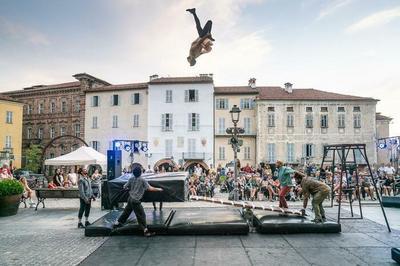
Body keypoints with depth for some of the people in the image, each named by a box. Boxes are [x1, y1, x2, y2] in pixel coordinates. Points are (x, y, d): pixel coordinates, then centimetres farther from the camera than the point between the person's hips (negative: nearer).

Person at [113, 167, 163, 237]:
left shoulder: (131, 179, 2)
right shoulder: (142, 180, -14)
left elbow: (125, 187, 10)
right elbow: (150, 188, -17)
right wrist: (158, 189, -4)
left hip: (130, 199, 7)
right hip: (136, 201, -7)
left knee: (126, 212, 24)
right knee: (141, 215, -2)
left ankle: (117, 223, 36)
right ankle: (145, 231, -2)